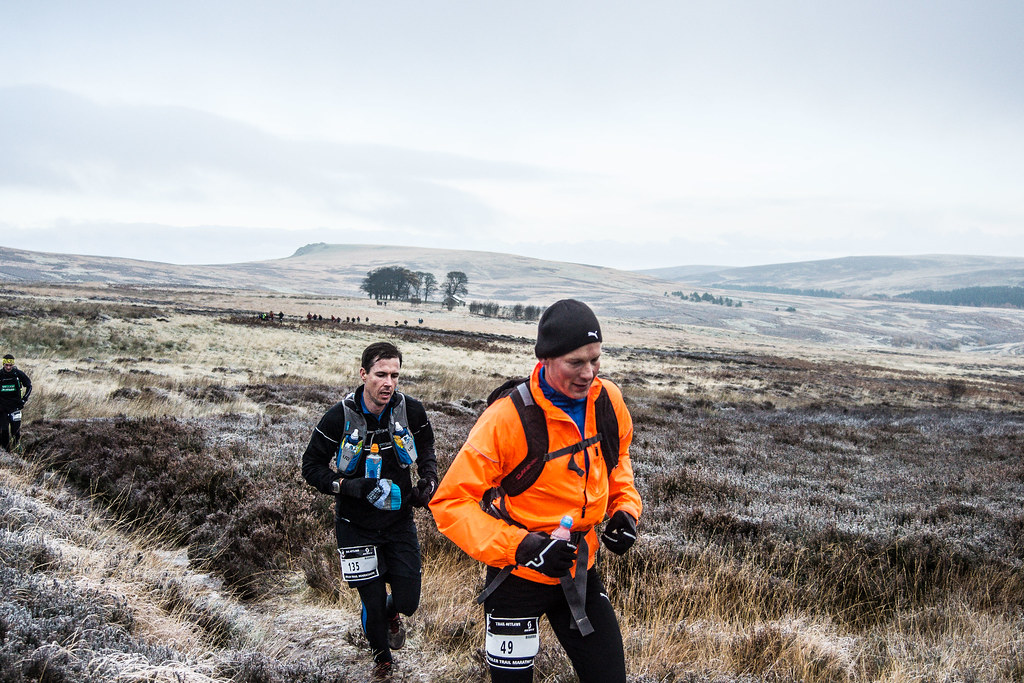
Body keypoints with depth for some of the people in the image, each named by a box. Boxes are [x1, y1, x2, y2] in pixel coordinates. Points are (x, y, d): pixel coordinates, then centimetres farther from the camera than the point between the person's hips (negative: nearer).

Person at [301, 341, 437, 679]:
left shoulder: (411, 410, -11)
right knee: (372, 601, 2)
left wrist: (429, 478, -5)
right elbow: (311, 466, -7)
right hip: (356, 524, -2)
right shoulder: (339, 417, -17)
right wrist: (346, 486, -22)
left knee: (407, 601, 0)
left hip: (399, 519, 2)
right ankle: (381, 653, 35)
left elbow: (426, 445, 12)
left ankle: (391, 614, 40)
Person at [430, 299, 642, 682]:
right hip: (519, 576, -4)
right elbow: (450, 501, -22)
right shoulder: (508, 418, -24)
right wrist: (521, 547, -31)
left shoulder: (607, 401, -7)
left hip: (580, 569, 5)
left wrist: (625, 507, -2)